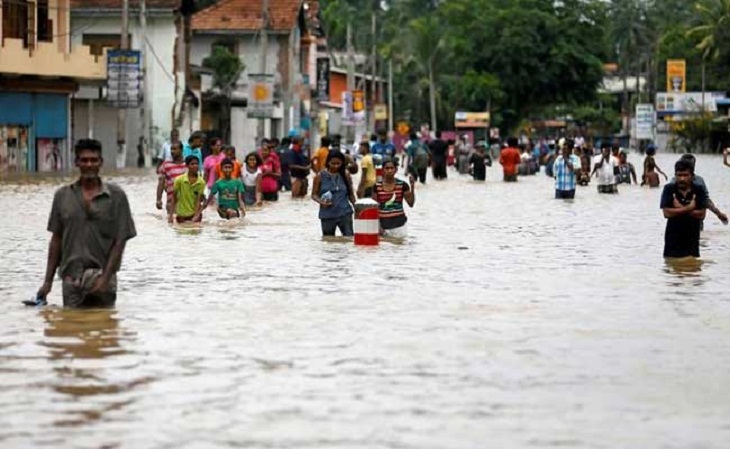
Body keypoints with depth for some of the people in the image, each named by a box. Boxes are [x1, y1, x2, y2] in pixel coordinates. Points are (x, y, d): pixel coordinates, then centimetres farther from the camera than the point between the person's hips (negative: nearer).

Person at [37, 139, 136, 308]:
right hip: (71, 279, 2)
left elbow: (120, 241, -3)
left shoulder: (116, 196, 0)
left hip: (101, 277, -2)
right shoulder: (62, 196, 7)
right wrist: (48, 281, 6)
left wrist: (106, 278, -12)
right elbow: (56, 239, 11)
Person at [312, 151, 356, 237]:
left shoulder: (345, 175, 4)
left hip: (345, 213, 0)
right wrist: (321, 202, -16)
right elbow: (314, 194, 3)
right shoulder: (320, 176, -2)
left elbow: (351, 194, 12)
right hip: (327, 215, 0)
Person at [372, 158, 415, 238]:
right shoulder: (377, 186, 1)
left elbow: (411, 203, -3)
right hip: (383, 224, 0)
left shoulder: (402, 185, -1)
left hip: (399, 223, 0)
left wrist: (412, 188, -15)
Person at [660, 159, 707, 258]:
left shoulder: (698, 191, -1)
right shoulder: (669, 189, -3)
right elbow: (666, 213, -14)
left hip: (692, 240, 0)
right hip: (673, 240, 0)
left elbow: (701, 215, -11)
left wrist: (680, 208, -14)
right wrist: (689, 208, -14)